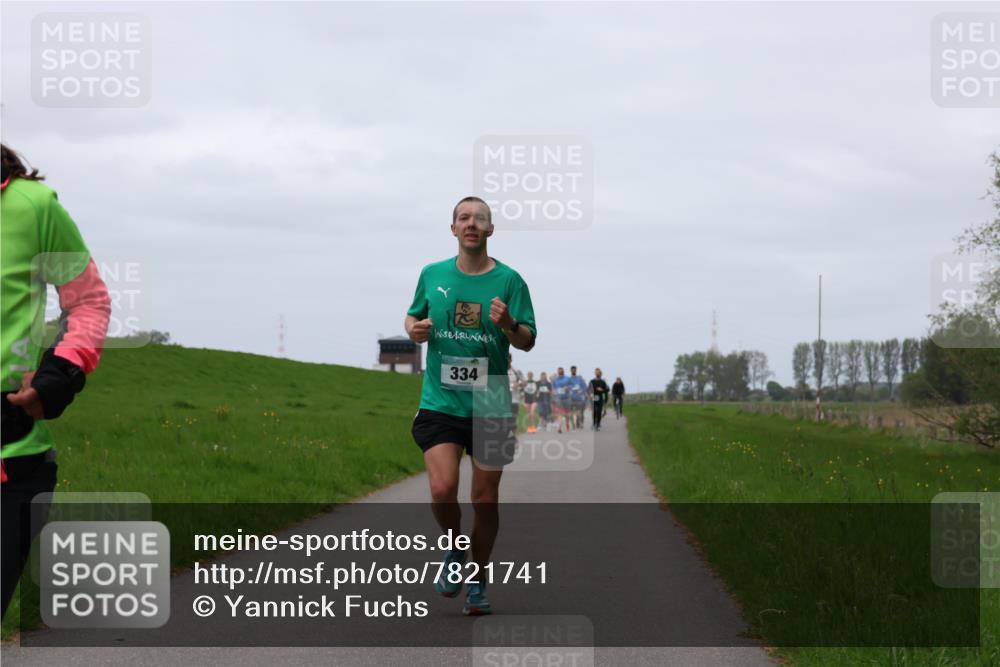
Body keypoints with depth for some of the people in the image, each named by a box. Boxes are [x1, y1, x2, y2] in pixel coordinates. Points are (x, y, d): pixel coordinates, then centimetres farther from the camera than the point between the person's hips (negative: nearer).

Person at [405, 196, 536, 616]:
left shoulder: (509, 280, 0)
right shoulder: (433, 275, 6)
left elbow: (528, 341, -1)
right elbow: (412, 316, 21)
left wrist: (509, 324, -23)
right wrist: (414, 328, -3)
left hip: (490, 407, 0)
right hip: (440, 403, 0)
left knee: (485, 500, 5)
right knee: (442, 490, -16)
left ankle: (478, 581, 24)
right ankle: (455, 550, 14)